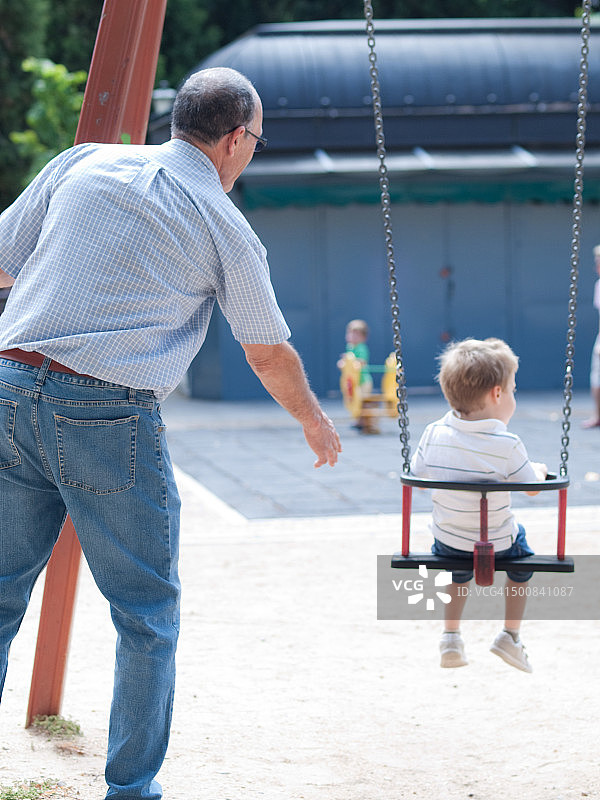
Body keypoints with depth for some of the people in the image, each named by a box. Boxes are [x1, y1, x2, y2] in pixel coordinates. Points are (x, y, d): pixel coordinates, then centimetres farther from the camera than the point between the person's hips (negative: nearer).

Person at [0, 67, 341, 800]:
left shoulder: (82, 163, 11)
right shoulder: (224, 225, 3)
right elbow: (269, 356, 13)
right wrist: (314, 422, 30)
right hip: (107, 412, -4)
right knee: (147, 616, 10)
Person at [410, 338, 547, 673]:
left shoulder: (434, 434, -12)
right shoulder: (507, 445, -22)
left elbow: (417, 478, 2)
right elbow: (532, 487, -8)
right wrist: (539, 470, 15)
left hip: (447, 542, 3)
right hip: (496, 545, -3)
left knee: (460, 567, 36)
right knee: (521, 547, 30)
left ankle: (451, 636, 29)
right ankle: (511, 635, 28)